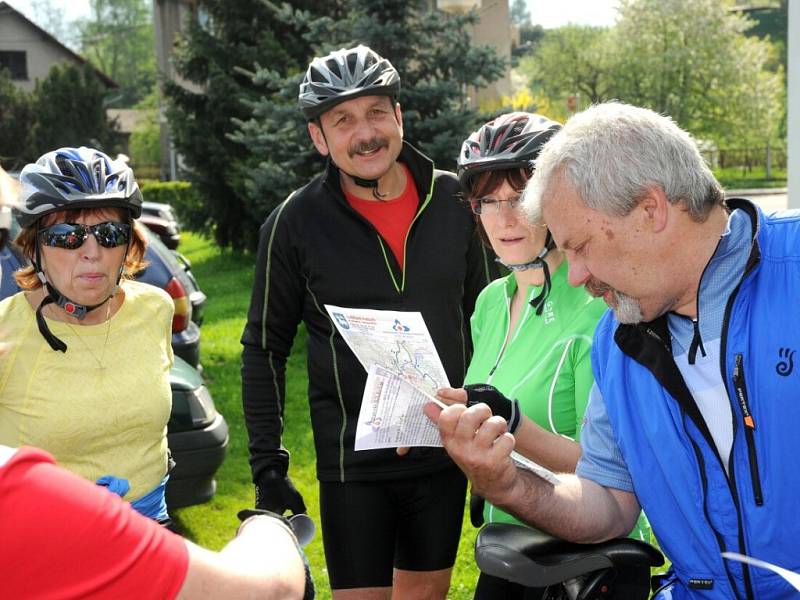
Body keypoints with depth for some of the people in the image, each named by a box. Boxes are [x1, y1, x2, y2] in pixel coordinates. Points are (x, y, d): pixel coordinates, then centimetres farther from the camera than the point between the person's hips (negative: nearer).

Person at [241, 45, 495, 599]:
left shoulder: (453, 200, -1)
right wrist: (268, 467, -5)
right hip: (353, 462, -3)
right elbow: (265, 350, -2)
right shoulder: (297, 222, -9)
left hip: (444, 451, 3)